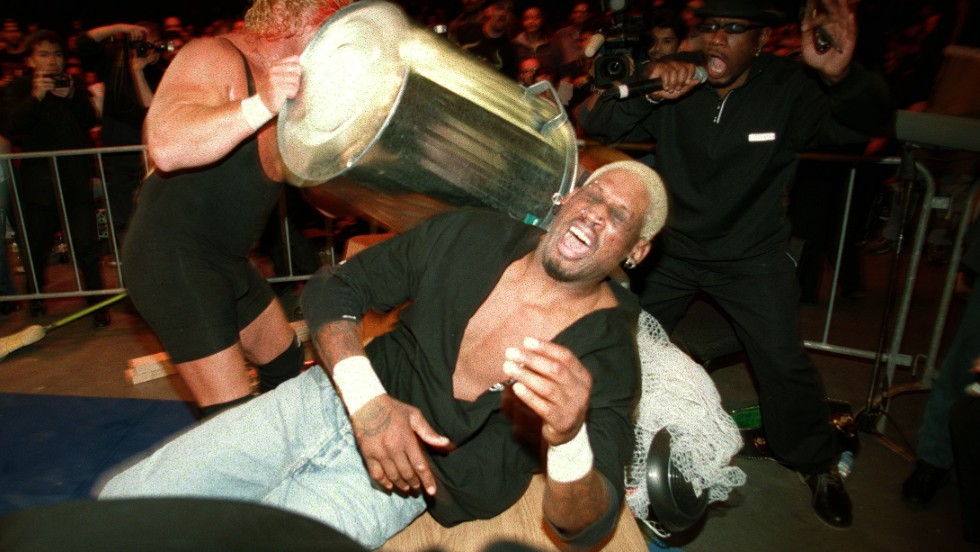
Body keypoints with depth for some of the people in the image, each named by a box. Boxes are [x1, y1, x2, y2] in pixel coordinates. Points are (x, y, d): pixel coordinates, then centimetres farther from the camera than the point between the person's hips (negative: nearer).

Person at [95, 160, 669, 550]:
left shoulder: (609, 352, -14)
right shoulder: (472, 235, -6)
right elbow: (333, 289, -1)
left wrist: (569, 437, -42)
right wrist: (365, 398, -17)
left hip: (397, 482, -3)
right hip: (333, 398, 4)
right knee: (121, 499, 2)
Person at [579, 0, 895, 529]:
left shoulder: (789, 88, -13)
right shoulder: (675, 81, -11)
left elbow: (871, 122, -26)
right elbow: (597, 123, -19)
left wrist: (842, 76, -49)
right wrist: (645, 91, -40)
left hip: (752, 255, -1)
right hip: (671, 247, 2)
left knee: (784, 361, -10)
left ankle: (818, 465, 19)